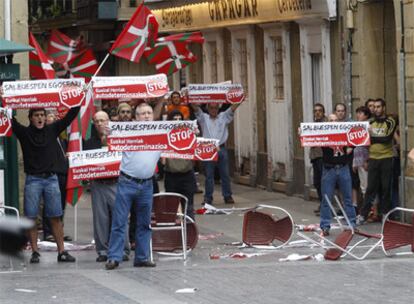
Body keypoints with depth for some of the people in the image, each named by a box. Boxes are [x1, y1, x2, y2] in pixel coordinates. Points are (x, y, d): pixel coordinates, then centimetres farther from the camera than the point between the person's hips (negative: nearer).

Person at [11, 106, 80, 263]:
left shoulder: (52, 130, 8)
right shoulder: (24, 133, 3)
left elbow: (70, 117, 7)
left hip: (51, 178, 1)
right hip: (32, 180, -1)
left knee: (55, 217, 1)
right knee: (31, 218, -2)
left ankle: (62, 252, 2)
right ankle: (35, 252, 4)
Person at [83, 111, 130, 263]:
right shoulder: (89, 143, 10)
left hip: (116, 183, -2)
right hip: (97, 185, 2)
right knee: (100, 219, 2)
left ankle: (123, 250, 2)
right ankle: (102, 251, 8)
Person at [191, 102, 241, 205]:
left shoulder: (224, 117, 11)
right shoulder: (203, 118, 9)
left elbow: (234, 106, 3)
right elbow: (195, 107, 1)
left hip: (221, 149, 1)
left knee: (225, 174, 4)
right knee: (209, 175, 2)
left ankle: (227, 196, 12)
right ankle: (208, 198, 7)